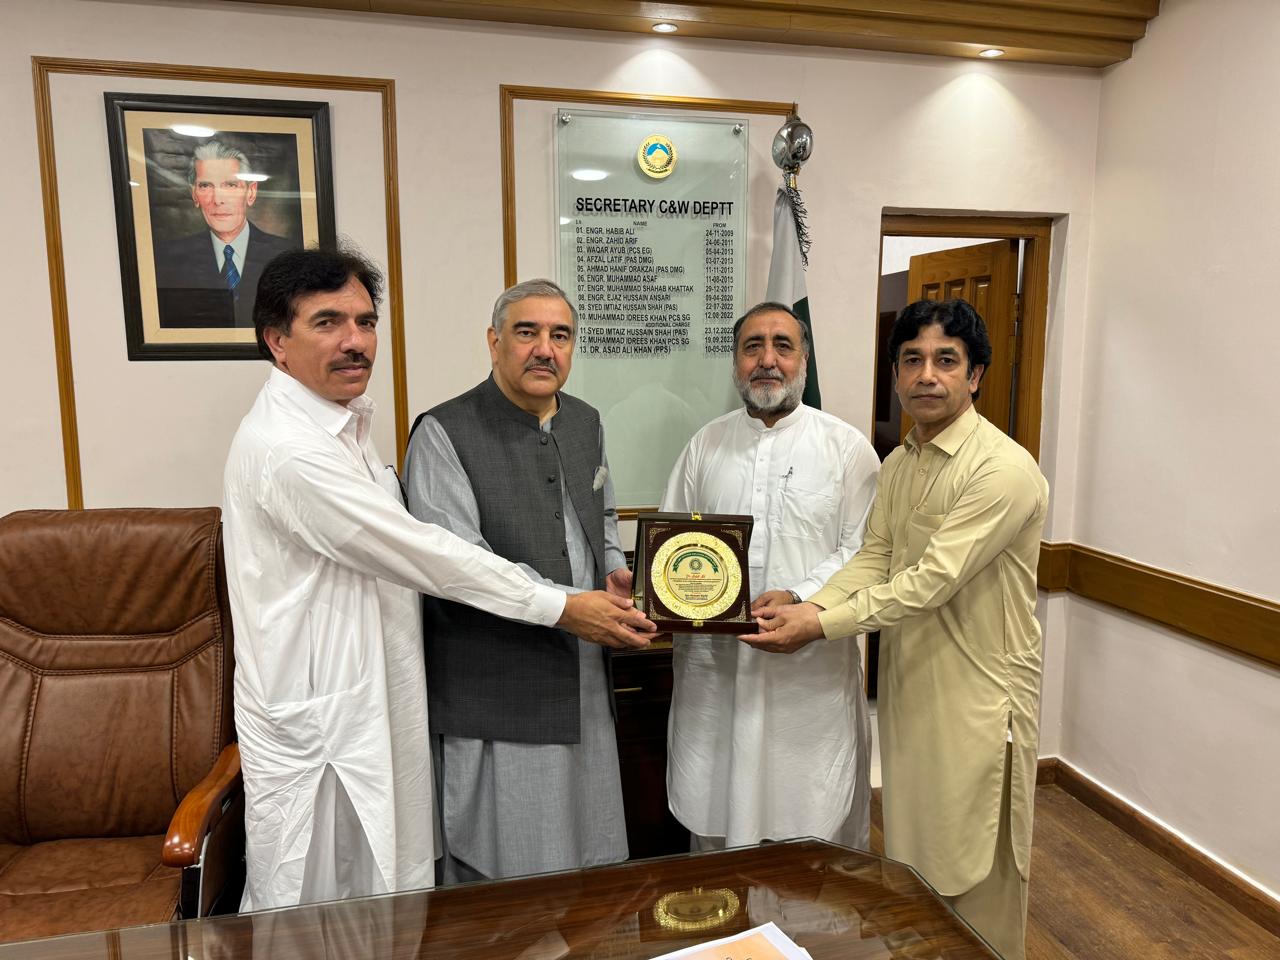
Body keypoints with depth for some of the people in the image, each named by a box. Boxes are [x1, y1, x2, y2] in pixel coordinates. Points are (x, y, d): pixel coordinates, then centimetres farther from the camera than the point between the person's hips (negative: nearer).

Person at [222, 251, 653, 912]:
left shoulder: (343, 423, 9)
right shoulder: (286, 447, -24)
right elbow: (421, 552, -23)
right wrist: (560, 608, -15)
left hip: (370, 706, 9)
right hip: (315, 730, -9)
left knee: (389, 902, 21)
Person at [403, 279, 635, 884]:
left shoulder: (586, 423, 10)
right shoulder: (444, 434, -12)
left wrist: (615, 572, 2)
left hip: (584, 684, 7)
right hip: (494, 693, -6)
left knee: (594, 865, 18)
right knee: (502, 879, 9)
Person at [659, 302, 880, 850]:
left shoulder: (847, 448, 1)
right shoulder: (706, 445, 10)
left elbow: (861, 550, -5)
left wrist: (799, 597, -19)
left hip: (810, 666, -2)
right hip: (714, 660, 3)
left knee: (814, 832, 8)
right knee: (713, 812, 13)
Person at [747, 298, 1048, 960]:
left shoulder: (1003, 470, -21)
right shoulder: (898, 464, 6)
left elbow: (932, 581, -26)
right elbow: (874, 559, 0)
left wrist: (823, 625, -25)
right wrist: (804, 609, -18)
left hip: (977, 699, -7)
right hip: (908, 687, 8)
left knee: (975, 871, 11)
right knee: (913, 851, 23)